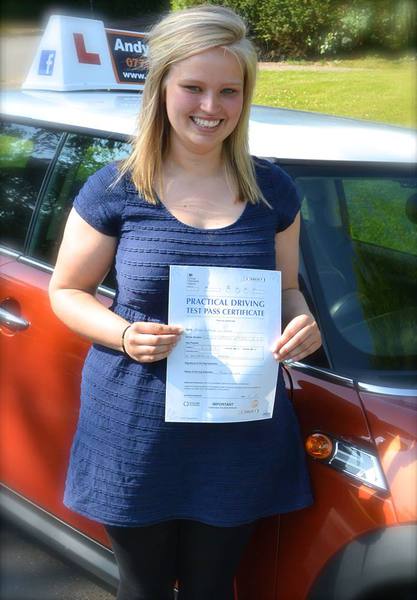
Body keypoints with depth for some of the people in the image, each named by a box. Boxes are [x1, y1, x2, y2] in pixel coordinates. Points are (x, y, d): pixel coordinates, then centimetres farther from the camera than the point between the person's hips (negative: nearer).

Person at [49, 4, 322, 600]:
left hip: (242, 435, 2)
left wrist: (302, 324, -11)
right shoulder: (115, 191, -8)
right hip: (136, 435, -1)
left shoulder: (273, 191, 0)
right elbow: (66, 291, 0)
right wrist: (124, 334, -19)